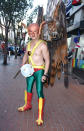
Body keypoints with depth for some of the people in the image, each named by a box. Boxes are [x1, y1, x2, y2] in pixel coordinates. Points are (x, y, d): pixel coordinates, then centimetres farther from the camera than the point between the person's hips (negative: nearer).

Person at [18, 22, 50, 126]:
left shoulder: (42, 45, -13)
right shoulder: (29, 44, 8)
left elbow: (47, 60, -13)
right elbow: (25, 56, 21)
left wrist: (45, 74, -18)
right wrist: (23, 66, 7)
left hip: (39, 71, -7)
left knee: (39, 92, -6)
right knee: (28, 88, 20)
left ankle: (40, 116, 5)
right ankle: (28, 105, 44)